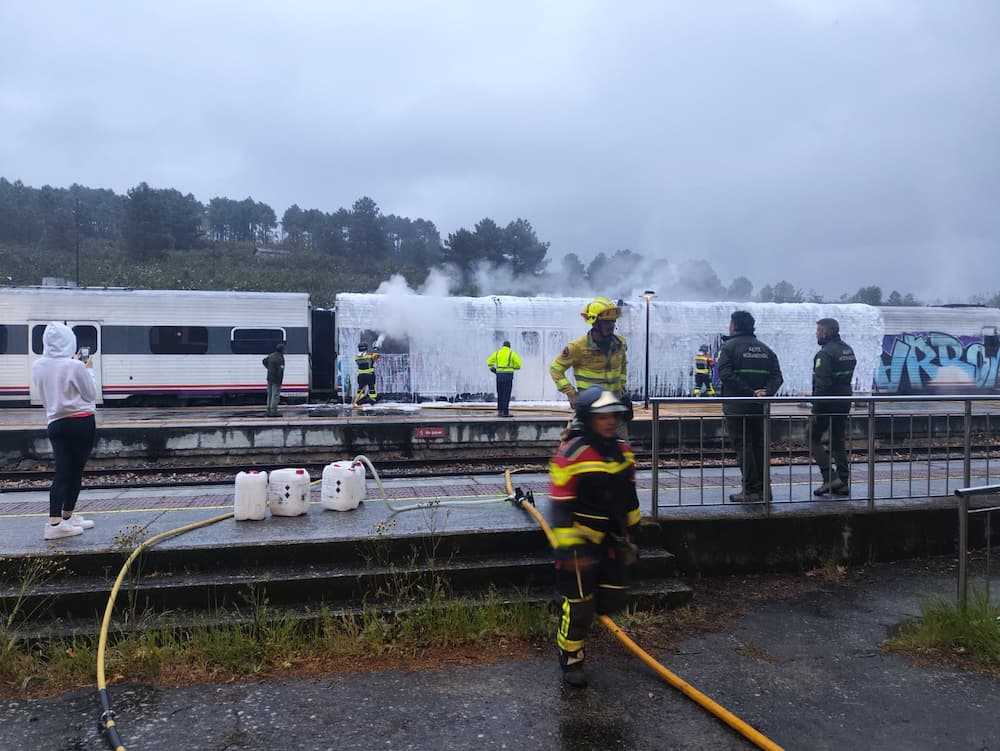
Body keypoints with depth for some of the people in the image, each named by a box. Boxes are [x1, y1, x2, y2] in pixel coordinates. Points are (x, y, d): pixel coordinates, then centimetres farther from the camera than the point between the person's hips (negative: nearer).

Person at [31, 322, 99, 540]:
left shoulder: (37, 366, 3)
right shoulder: (75, 366, -15)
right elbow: (91, 394, -4)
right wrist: (88, 369, 6)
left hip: (56, 424, 5)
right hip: (81, 423, -5)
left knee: (62, 472, 4)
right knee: (75, 471, 8)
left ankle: (55, 522, 0)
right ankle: (67, 516, 19)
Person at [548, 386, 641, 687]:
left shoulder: (623, 451, 2)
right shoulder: (571, 454, -20)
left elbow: (629, 498, 13)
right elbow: (560, 506, -19)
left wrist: (630, 537, 16)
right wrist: (567, 549, -22)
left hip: (611, 537, 7)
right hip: (580, 537, -7)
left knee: (613, 600, 10)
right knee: (579, 601, 0)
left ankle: (577, 615, 38)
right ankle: (570, 660, 21)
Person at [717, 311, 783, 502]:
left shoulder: (729, 347, -6)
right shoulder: (765, 349, 13)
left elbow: (726, 374, -20)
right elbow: (776, 376, 3)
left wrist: (749, 392, -19)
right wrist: (766, 392, -10)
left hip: (736, 407, -6)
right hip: (759, 407, 6)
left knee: (742, 446, -2)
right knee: (759, 445, 14)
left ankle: (751, 490, -4)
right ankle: (763, 488, 18)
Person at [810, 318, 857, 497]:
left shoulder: (825, 353, -17)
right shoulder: (848, 349, 12)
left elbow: (822, 384, -22)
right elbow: (848, 376, 16)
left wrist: (815, 409, -19)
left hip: (828, 404, -9)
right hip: (845, 403, 9)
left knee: (813, 439, 2)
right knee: (839, 442, 13)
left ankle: (830, 478, -5)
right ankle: (843, 483, 15)